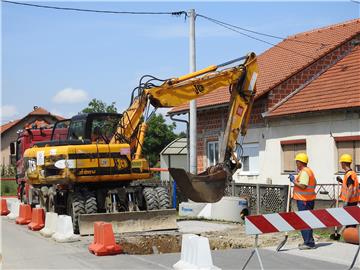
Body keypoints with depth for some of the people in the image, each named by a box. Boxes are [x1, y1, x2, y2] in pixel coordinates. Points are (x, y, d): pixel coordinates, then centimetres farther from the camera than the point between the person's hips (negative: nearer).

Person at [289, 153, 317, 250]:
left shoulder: (304, 172, -16)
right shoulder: (309, 171, 17)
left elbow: (302, 186, -25)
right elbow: (314, 184, 23)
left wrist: (294, 181, -12)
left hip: (303, 200, -11)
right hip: (309, 199, 11)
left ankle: (309, 243, -8)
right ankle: (309, 242, 21)